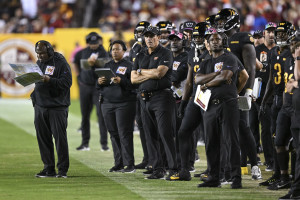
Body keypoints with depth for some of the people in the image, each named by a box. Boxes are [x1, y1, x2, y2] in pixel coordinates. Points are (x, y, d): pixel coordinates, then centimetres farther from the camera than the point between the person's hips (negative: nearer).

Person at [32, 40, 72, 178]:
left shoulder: (60, 63, -9)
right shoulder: (39, 63, 13)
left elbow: (67, 82, -16)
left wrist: (49, 80, -27)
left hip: (57, 106, -6)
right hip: (40, 105, 7)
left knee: (60, 137, -5)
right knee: (43, 138, 6)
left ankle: (63, 169, 1)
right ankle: (49, 168, 13)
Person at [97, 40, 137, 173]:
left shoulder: (129, 66, 1)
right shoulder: (107, 66, 18)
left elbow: (133, 85, -10)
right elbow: (99, 87, 18)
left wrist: (121, 81, -23)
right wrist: (99, 82, -4)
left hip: (124, 103, -6)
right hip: (107, 103, 6)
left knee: (125, 133, -9)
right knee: (114, 134, 5)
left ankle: (129, 164, -7)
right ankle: (118, 163, 10)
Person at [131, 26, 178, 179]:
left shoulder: (165, 54, -1)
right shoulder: (141, 56, 17)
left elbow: (160, 72, -15)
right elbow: (133, 79, 9)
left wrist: (142, 71, 0)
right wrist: (152, 74, -6)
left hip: (161, 96, -7)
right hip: (145, 98, 7)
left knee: (166, 134, -12)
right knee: (150, 136, 5)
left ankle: (174, 168, -11)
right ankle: (158, 169, 9)